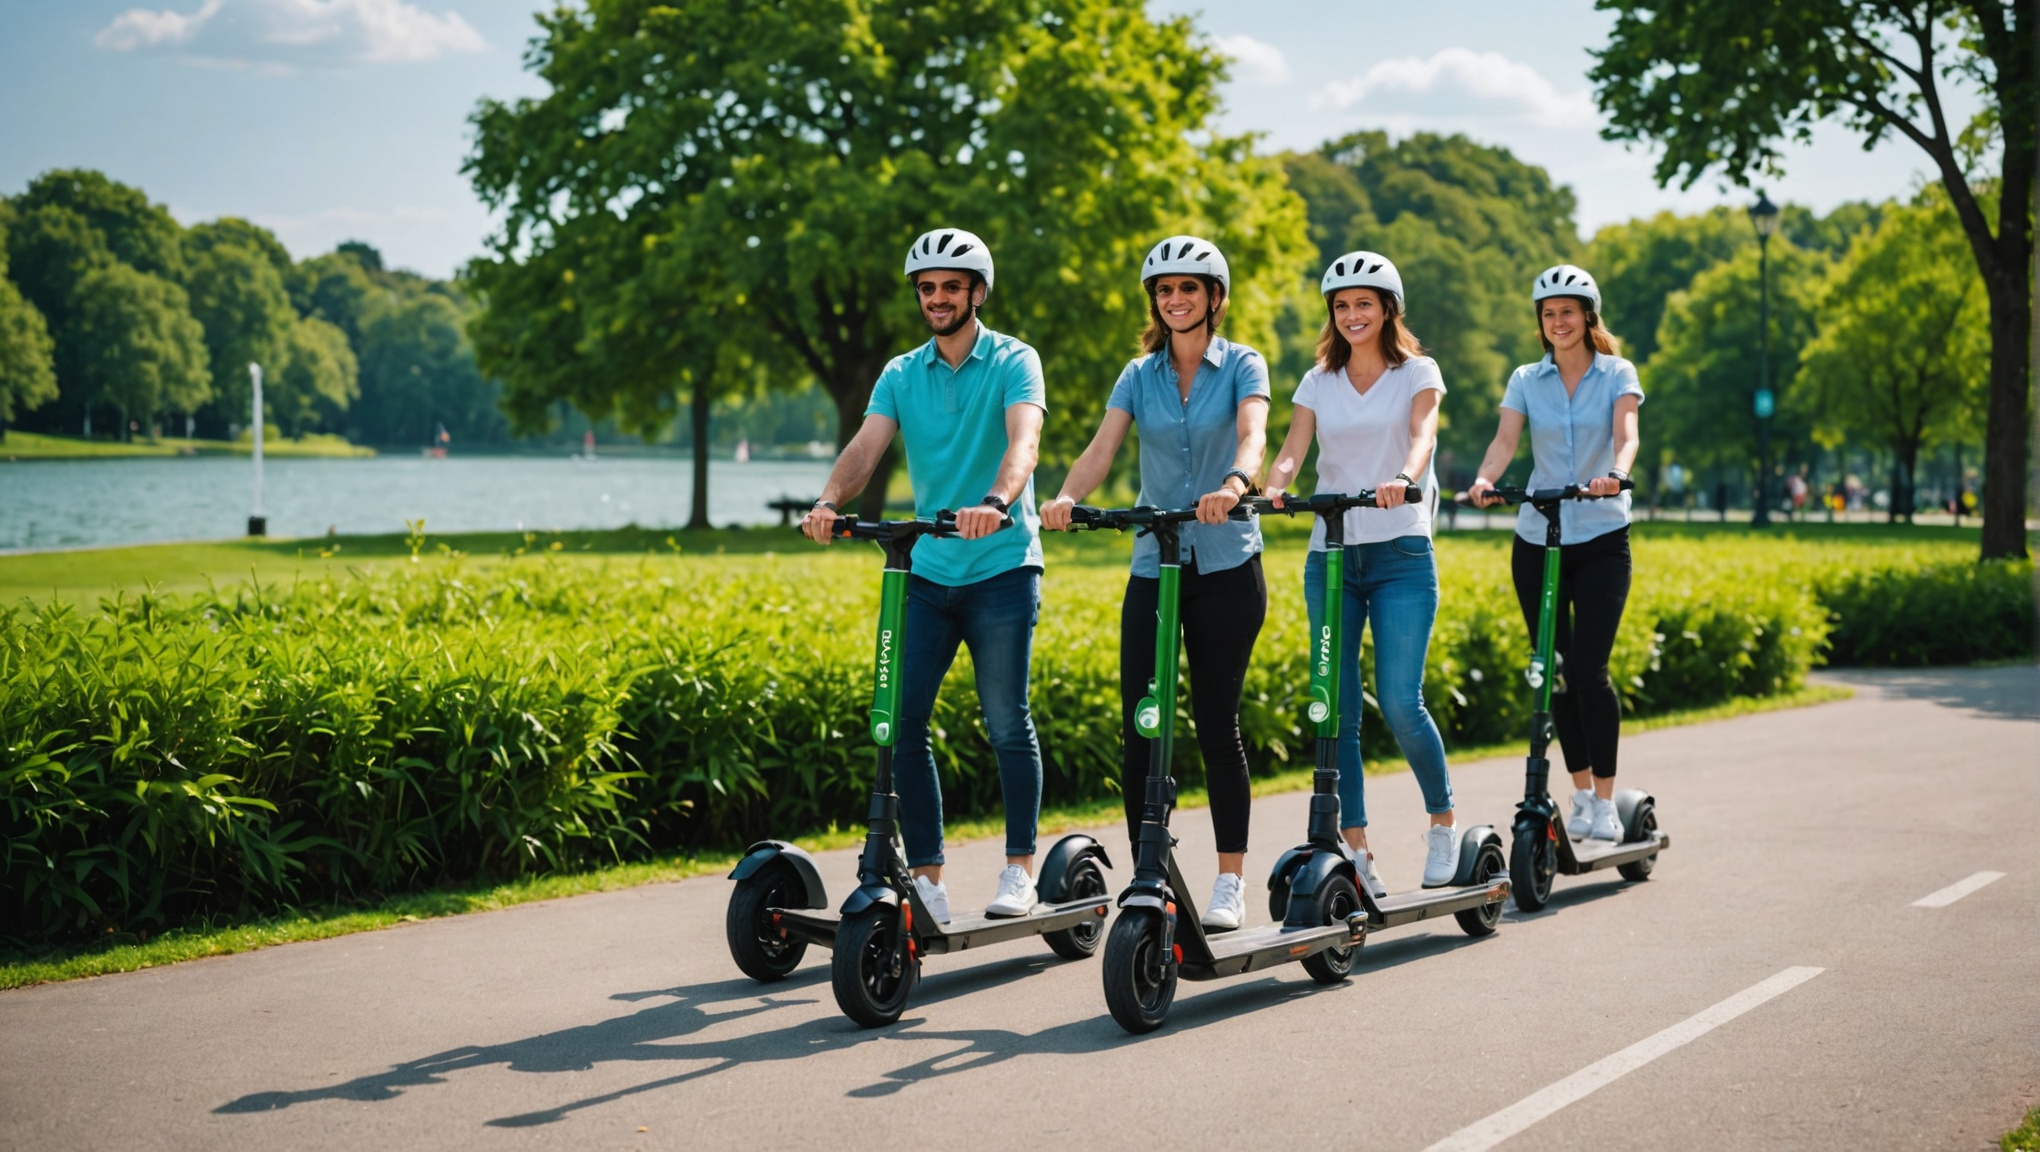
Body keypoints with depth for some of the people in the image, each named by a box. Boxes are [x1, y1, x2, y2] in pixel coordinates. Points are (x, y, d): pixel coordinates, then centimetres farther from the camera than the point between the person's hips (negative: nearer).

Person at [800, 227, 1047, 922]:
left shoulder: (1013, 362, -2)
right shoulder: (901, 375, 9)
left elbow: (1024, 439, -20)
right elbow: (866, 446, -5)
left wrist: (995, 502, -40)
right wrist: (829, 502, -26)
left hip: (1001, 568, -4)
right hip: (926, 571, 4)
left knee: (1006, 723, -3)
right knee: (901, 722, -2)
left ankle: (1019, 869, 11)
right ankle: (926, 877, 5)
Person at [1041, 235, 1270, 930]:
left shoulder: (1242, 366, 1)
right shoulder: (1139, 375, 9)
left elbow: (1252, 434, -19)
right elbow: (1103, 447, -6)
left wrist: (1234, 483, -41)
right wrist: (1066, 497, -27)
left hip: (1226, 566, -3)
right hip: (1153, 566, 3)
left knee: (1216, 722, -2)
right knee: (1139, 726, -2)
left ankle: (1231, 881, 9)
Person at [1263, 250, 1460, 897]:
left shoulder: (1417, 373, 4)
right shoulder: (1318, 382, 12)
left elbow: (1422, 433, -14)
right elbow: (1293, 449, -2)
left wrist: (1404, 477, -37)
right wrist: (1273, 486, -25)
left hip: (1401, 552, -3)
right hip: (1330, 555, 3)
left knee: (1400, 702, -11)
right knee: (1336, 709, -1)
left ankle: (1443, 821, 12)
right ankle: (1354, 850, 7)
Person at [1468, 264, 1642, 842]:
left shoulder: (1617, 375, 1)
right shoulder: (1526, 380, 6)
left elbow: (1625, 433, -16)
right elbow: (1505, 439, -9)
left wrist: (1616, 474, -38)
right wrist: (1484, 480, -31)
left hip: (1601, 539, -3)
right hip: (1537, 540, 3)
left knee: (1590, 668, -12)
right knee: (1555, 672, 4)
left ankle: (1606, 801, -2)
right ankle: (1582, 794, 17)